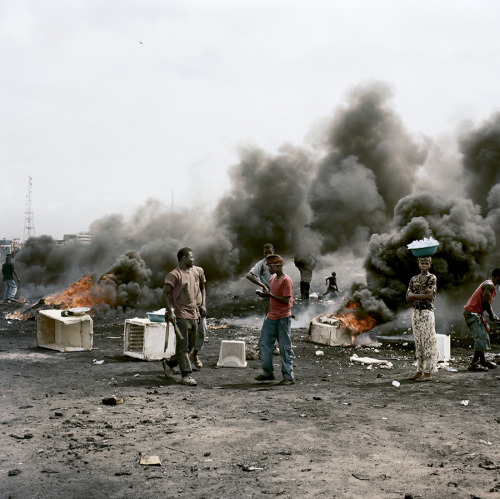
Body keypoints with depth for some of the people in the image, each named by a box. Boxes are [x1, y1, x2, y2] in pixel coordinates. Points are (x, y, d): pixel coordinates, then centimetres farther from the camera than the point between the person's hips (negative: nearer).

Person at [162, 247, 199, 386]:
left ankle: (169, 363, 31)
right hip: (181, 316, -9)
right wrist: (170, 311, -19)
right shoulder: (175, 274, -9)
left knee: (190, 345, 13)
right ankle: (186, 375, -6)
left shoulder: (192, 273, 18)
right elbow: (165, 293, -12)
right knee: (183, 347, -7)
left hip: (193, 316, 9)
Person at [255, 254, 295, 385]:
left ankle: (289, 376, 2)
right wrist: (265, 295, 7)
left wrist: (270, 295, -21)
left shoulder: (286, 280, -13)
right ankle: (268, 372, 17)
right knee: (264, 343, 7)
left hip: (283, 319, -8)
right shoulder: (272, 280, 14)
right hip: (271, 318, 9)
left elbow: (286, 300, -18)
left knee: (285, 348, -4)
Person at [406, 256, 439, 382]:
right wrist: (423, 293, -10)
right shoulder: (414, 279, 13)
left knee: (428, 342, -5)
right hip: (416, 313, 5)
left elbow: (430, 295, -16)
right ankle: (419, 370, 14)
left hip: (427, 313, -5)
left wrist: (414, 295, -9)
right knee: (418, 343, 8)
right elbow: (408, 298, 4)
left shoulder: (432, 278, -1)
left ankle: (428, 373, -4)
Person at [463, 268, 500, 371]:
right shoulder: (489, 285, -13)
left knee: (483, 337, 16)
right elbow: (486, 303, -20)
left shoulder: (489, 285, 20)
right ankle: (474, 364, -15)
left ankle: (482, 361, 23)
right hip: (472, 313, -11)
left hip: (475, 313, 11)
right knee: (481, 337, -14)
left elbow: (487, 304, 22)